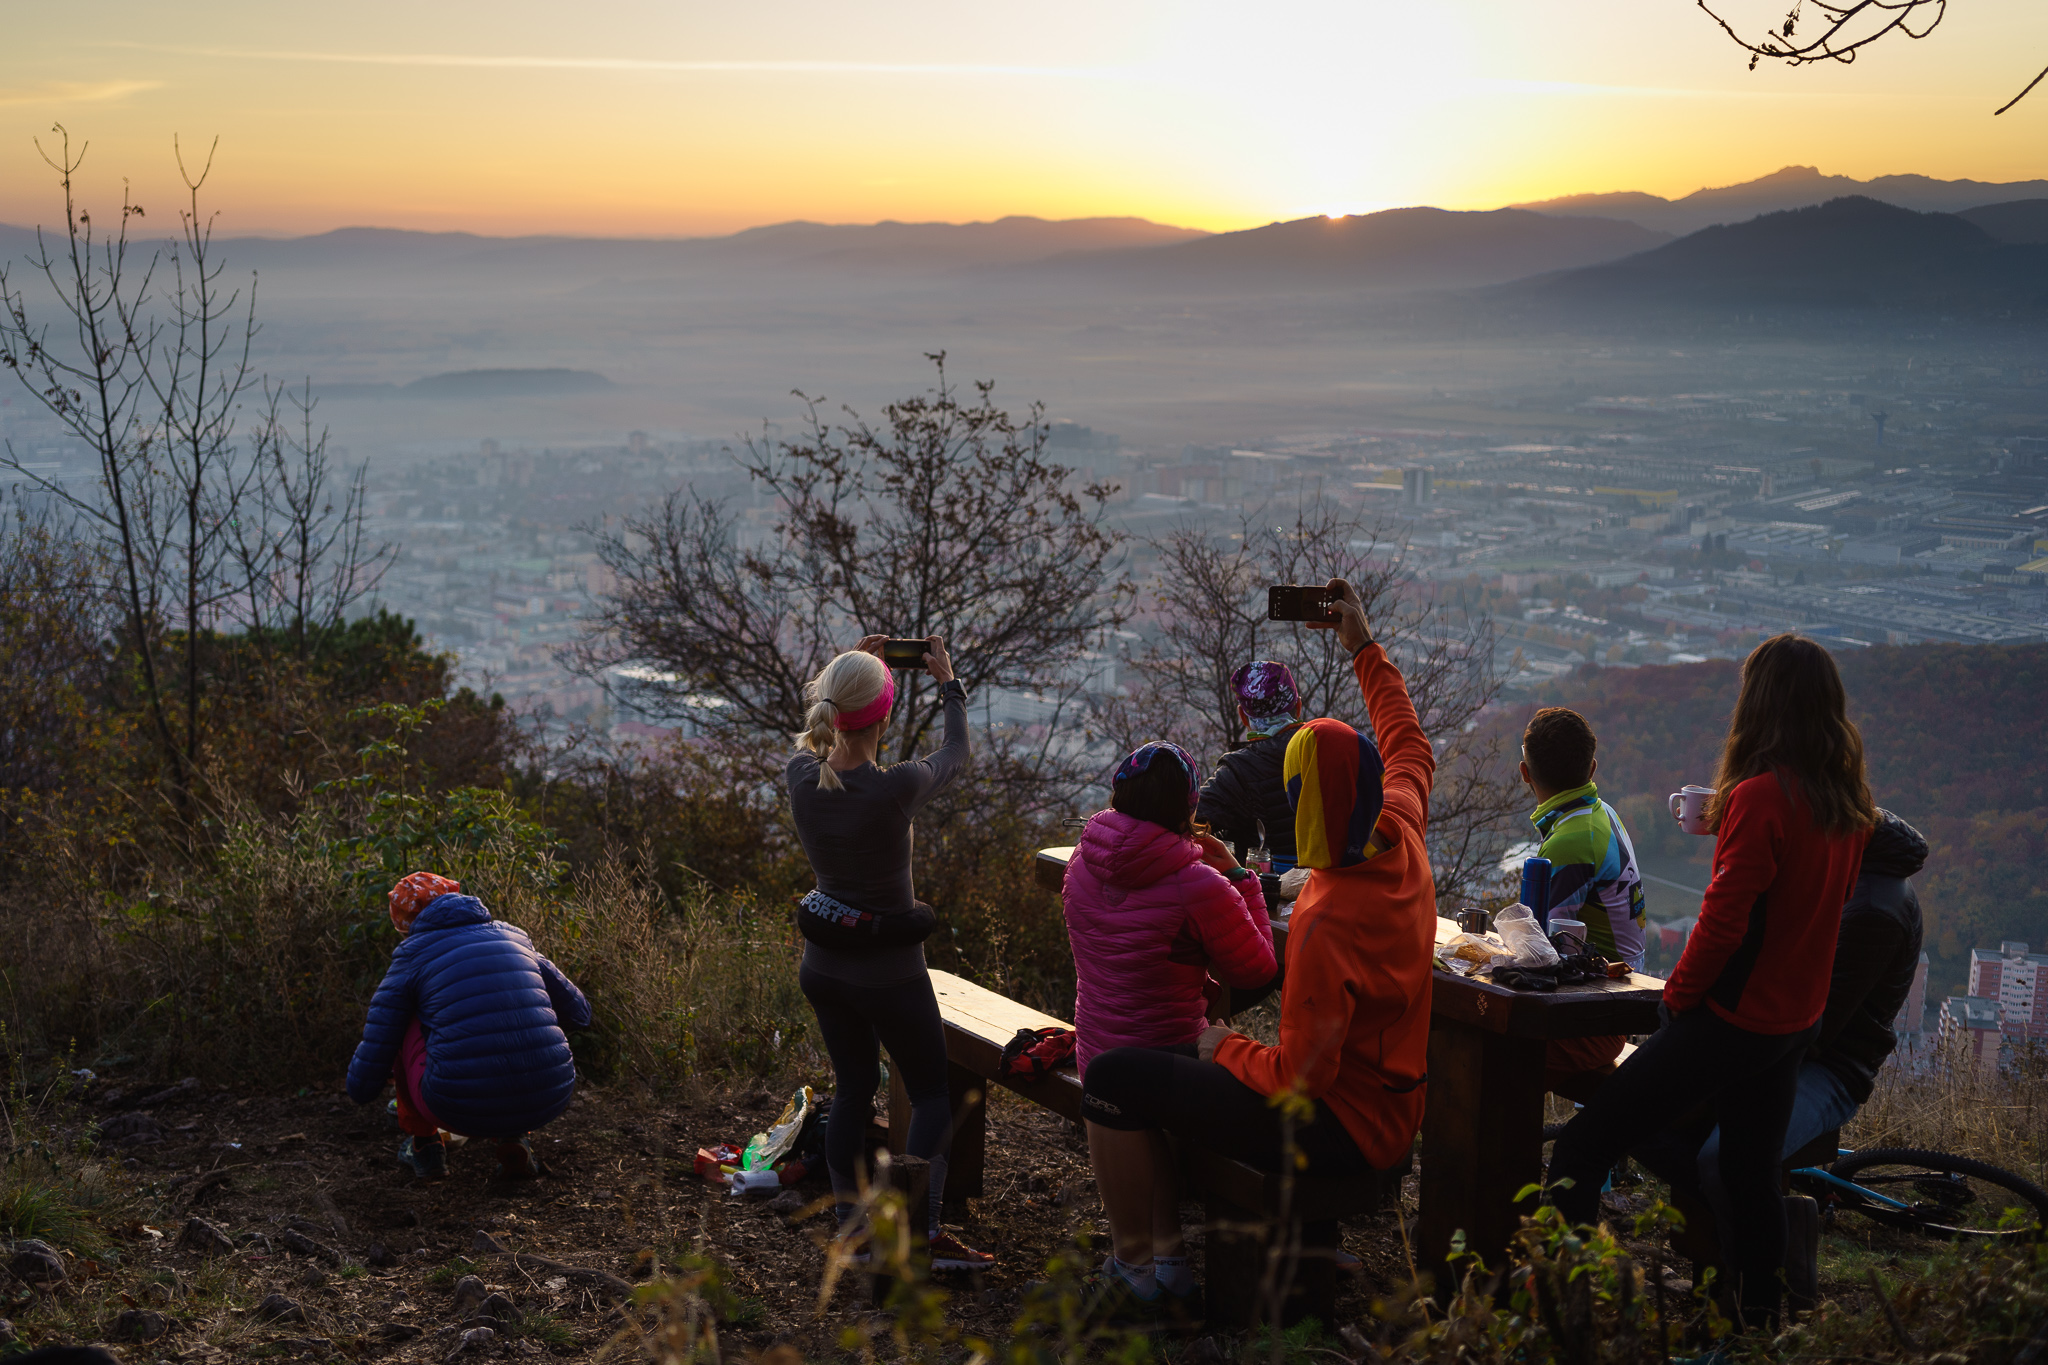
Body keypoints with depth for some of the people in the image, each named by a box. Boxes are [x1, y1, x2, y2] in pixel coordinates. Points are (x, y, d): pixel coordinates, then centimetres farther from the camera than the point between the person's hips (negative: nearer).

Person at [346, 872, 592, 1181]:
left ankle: (423, 1143, 24)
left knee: (404, 1021, 20)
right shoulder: (514, 936, 17)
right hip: (544, 1105, 3)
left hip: (461, 1111, -3)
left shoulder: (410, 958, 9)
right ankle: (513, 1142, 17)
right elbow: (579, 1013, 26)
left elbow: (363, 1085, 8)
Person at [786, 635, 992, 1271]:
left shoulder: (801, 777, -13)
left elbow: (812, 737, 14)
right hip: (890, 972, -5)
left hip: (824, 966, 5)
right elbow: (955, 754, -4)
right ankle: (925, 1230, 2)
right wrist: (948, 684, 12)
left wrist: (849, 671, 22)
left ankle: (850, 1224, 24)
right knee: (933, 1093, 10)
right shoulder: (897, 787, -26)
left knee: (853, 1087, 19)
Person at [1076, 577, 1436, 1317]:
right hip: (1395, 1110, 9)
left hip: (1336, 1130, -9)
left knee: (1115, 1078, -11)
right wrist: (1365, 647, 21)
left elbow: (1299, 1076, -27)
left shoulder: (1326, 924, -31)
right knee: (1192, 1061, 30)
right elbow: (1408, 748, 15)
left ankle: (1133, 1271, -1)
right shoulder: (1403, 843, -7)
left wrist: (1227, 1048, -8)